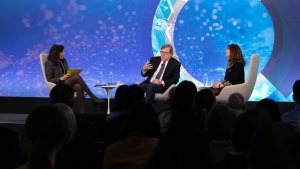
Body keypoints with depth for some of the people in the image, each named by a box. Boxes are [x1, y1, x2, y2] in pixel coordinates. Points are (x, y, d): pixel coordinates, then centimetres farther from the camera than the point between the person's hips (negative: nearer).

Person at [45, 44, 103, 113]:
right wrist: (61, 78, -20)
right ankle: (93, 97, -27)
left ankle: (82, 111, -43)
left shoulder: (64, 61, 18)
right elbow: (49, 80, -7)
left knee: (78, 87, -33)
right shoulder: (49, 63, -2)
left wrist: (71, 74, -1)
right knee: (77, 77, -31)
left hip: (68, 83, 6)